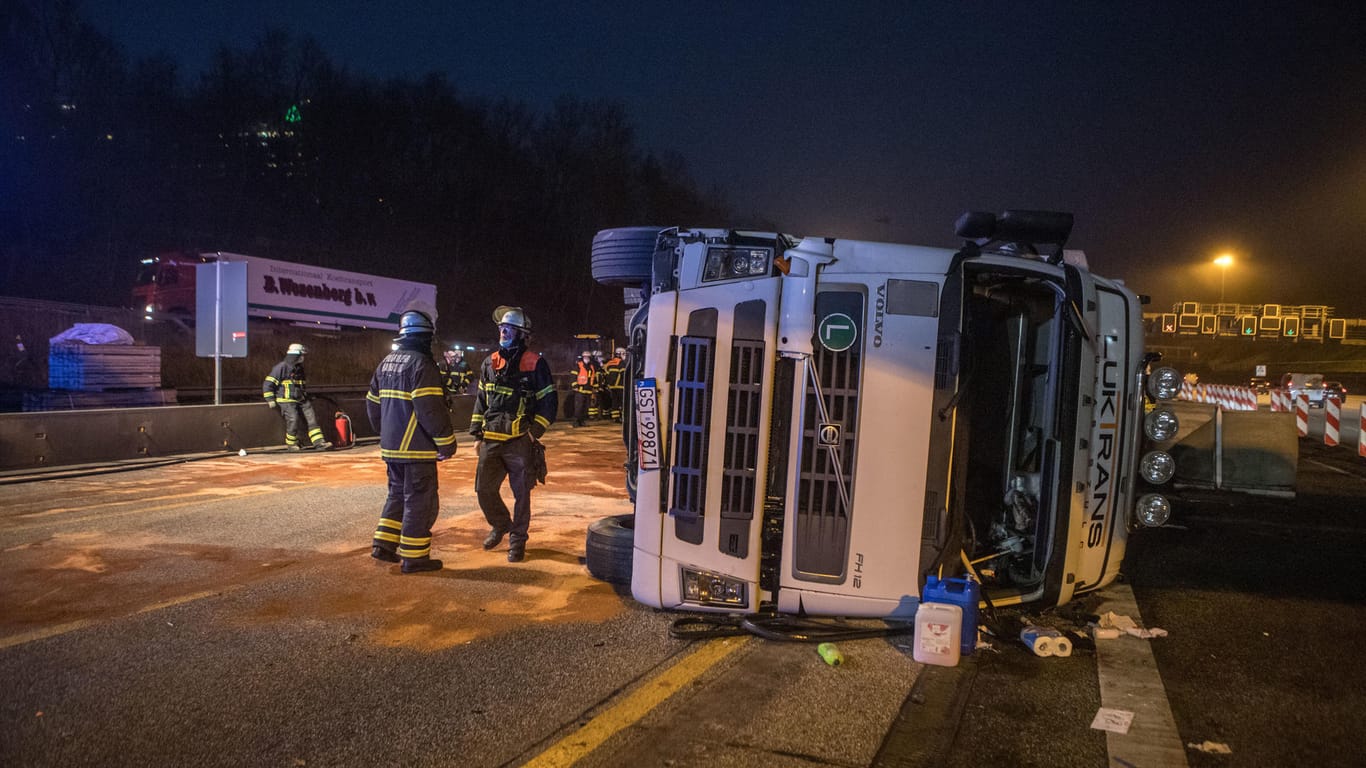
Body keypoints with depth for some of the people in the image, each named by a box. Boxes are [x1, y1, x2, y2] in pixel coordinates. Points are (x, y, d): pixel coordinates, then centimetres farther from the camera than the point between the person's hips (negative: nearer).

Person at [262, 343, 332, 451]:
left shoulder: (299, 368, 18)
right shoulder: (281, 367, -6)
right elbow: (268, 383, -7)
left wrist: (307, 396, 28)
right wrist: (270, 400, -11)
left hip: (301, 400, 7)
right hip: (286, 400, -7)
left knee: (311, 417, -9)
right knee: (293, 418, -24)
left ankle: (319, 442, -14)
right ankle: (291, 444, -6)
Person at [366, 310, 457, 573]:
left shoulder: (387, 362, 12)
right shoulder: (422, 364, -16)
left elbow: (373, 403, 19)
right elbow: (431, 410, -22)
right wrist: (447, 442, -14)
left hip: (391, 446, 9)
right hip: (417, 448, -9)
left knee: (398, 494, 22)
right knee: (420, 501, 0)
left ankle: (383, 545, 25)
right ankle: (414, 557, 6)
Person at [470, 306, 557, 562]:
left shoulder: (535, 363, -6)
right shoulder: (490, 363, 11)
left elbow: (549, 401, -4)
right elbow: (481, 399, 17)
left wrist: (534, 431, -11)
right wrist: (477, 434, 14)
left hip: (520, 442, -5)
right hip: (491, 441, 5)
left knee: (521, 494, 4)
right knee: (484, 489, 8)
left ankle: (517, 541, 19)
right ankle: (500, 525, 34)